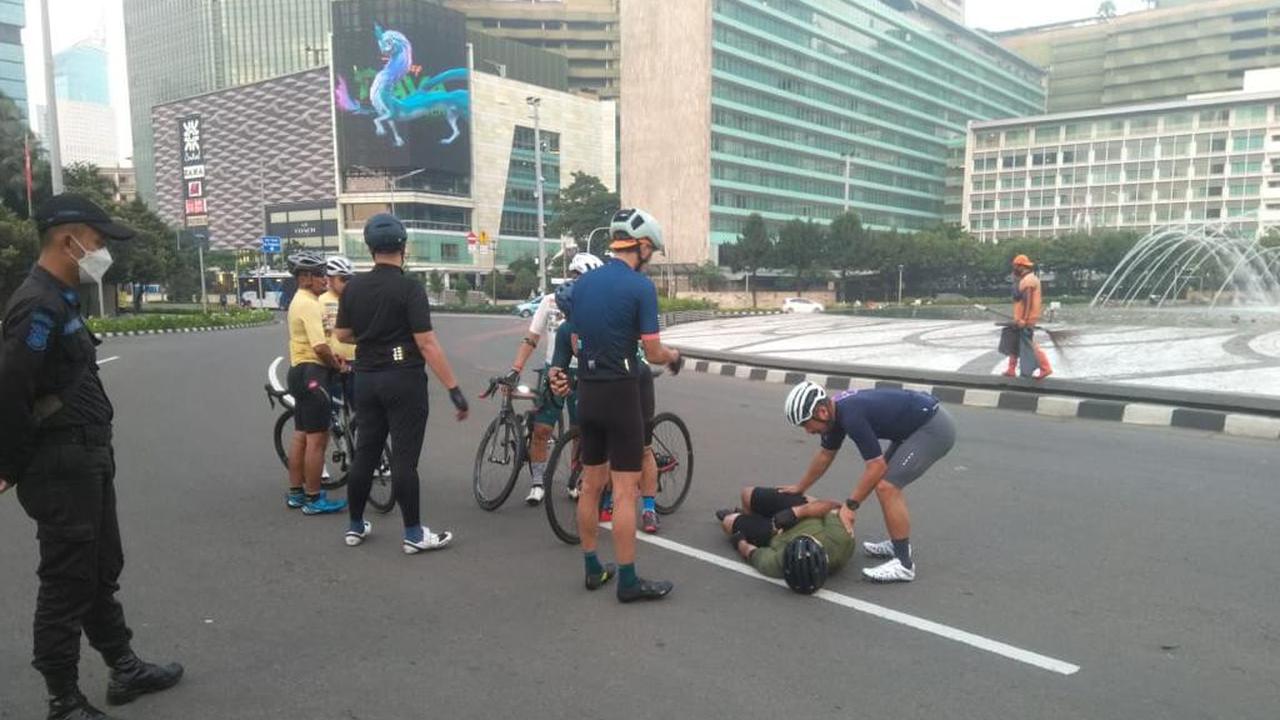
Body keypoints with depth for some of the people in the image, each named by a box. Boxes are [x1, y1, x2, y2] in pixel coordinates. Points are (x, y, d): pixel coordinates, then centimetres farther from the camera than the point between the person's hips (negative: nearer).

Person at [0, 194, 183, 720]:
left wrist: (94, 451, 12)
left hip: (88, 459, 10)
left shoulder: (60, 300, 13)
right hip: (62, 469, -10)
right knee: (67, 583, 2)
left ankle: (124, 669, 34)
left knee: (102, 571, 19)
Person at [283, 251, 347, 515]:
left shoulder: (299, 301, 17)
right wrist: (336, 365, -8)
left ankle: (296, 492, 23)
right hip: (313, 373, -11)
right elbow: (320, 346, -25)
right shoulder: (310, 304, -17)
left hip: (300, 371, 11)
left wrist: (332, 357, 10)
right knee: (317, 438, -7)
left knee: (301, 436, 15)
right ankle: (313, 499, -2)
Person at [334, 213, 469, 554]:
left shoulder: (353, 287, 4)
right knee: (404, 458, -2)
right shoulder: (409, 287, -14)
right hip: (403, 379, -6)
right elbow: (427, 343, -19)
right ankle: (414, 534, 5)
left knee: (365, 454, 14)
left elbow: (342, 334, 13)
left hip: (366, 379, 6)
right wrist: (454, 389, -17)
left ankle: (355, 526, 24)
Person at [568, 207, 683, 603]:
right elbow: (653, 352, -11)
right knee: (624, 492, -1)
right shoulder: (640, 286, -12)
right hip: (620, 394, -7)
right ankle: (628, 580, 6)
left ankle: (593, 568, 24)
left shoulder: (582, 283, 8)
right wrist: (673, 355, 11)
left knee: (591, 484, 14)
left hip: (587, 392, 7)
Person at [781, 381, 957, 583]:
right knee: (887, 479, 18)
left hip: (934, 428, -10)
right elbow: (825, 455, 19)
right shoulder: (837, 411, 3)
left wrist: (850, 506, -14)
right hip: (920, 424, 10)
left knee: (886, 487, -15)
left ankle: (904, 564, -7)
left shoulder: (851, 416, -26)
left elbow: (876, 466, -22)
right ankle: (898, 543, 30)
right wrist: (800, 488, 27)